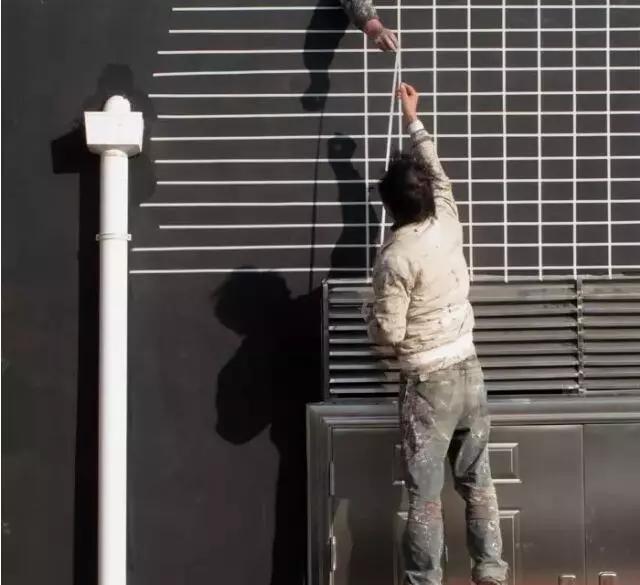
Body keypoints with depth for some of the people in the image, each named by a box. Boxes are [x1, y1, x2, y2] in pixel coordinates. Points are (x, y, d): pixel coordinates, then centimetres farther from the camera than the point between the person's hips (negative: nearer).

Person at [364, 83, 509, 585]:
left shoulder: (396, 258, -17)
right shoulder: (448, 224, 0)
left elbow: (389, 333, -15)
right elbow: (437, 172, 20)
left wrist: (370, 313, 8)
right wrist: (414, 119, 31)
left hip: (428, 384, -6)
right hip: (469, 373, 6)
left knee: (425, 495, 4)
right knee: (478, 482, 14)